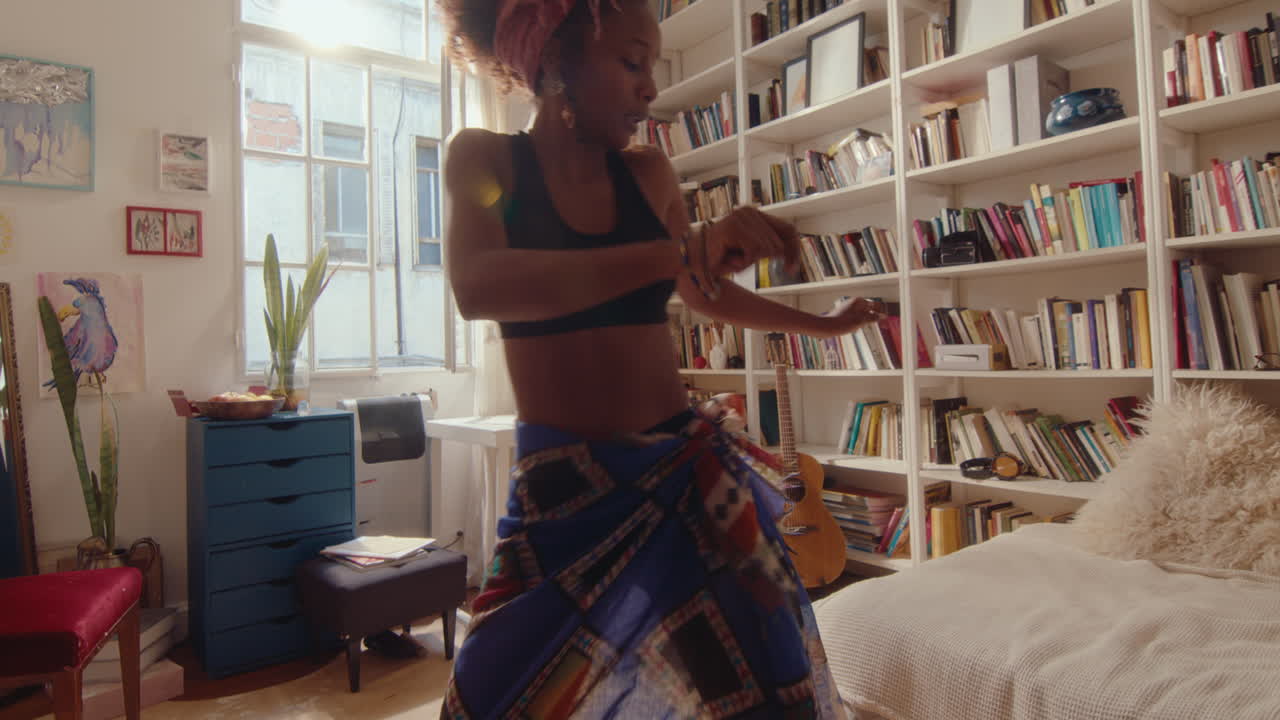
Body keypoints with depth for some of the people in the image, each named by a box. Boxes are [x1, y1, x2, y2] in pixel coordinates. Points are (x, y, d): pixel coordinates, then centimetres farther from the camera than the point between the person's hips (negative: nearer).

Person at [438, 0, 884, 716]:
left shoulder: (648, 171, 8)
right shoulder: (483, 158, -1)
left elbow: (708, 291, 23)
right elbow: (477, 287, -22)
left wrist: (824, 323, 34)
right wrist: (681, 249, -31)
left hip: (686, 462, 3)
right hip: (564, 484, -2)